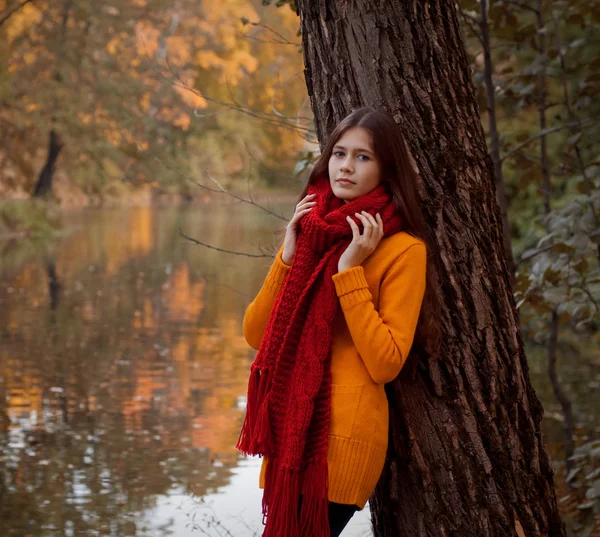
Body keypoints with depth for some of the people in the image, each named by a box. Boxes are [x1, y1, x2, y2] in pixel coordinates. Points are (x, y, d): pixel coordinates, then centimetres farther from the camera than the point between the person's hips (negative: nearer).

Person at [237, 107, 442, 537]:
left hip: (342, 435, -6)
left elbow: (386, 363, -16)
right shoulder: (313, 232, 11)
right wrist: (290, 256, -4)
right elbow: (255, 335, 6)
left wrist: (349, 271, -16)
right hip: (289, 432, 6)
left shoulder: (403, 249, -7)